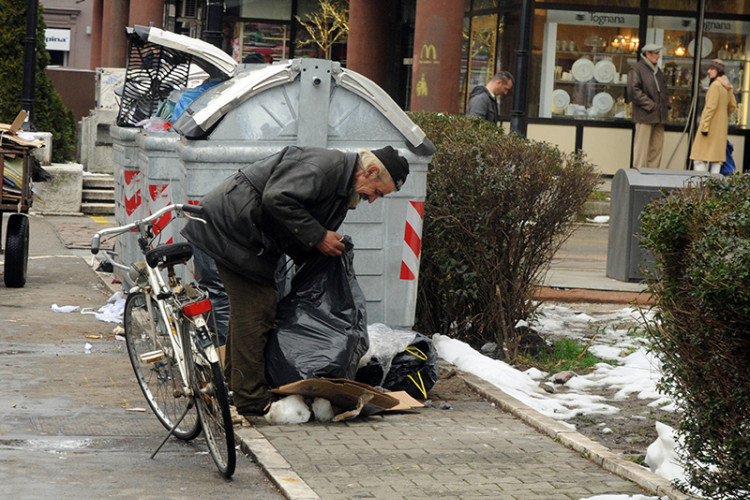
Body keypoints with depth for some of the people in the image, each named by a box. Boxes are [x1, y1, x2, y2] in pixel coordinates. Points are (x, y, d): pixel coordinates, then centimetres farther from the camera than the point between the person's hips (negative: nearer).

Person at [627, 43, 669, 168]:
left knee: (657, 147, 6)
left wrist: (665, 104, 12)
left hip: (658, 116, 8)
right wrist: (650, 105, -15)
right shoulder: (636, 69, -4)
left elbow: (663, 89, 31)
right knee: (642, 146, -7)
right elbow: (633, 91, -13)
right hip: (644, 115, -8)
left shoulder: (658, 71, 22)